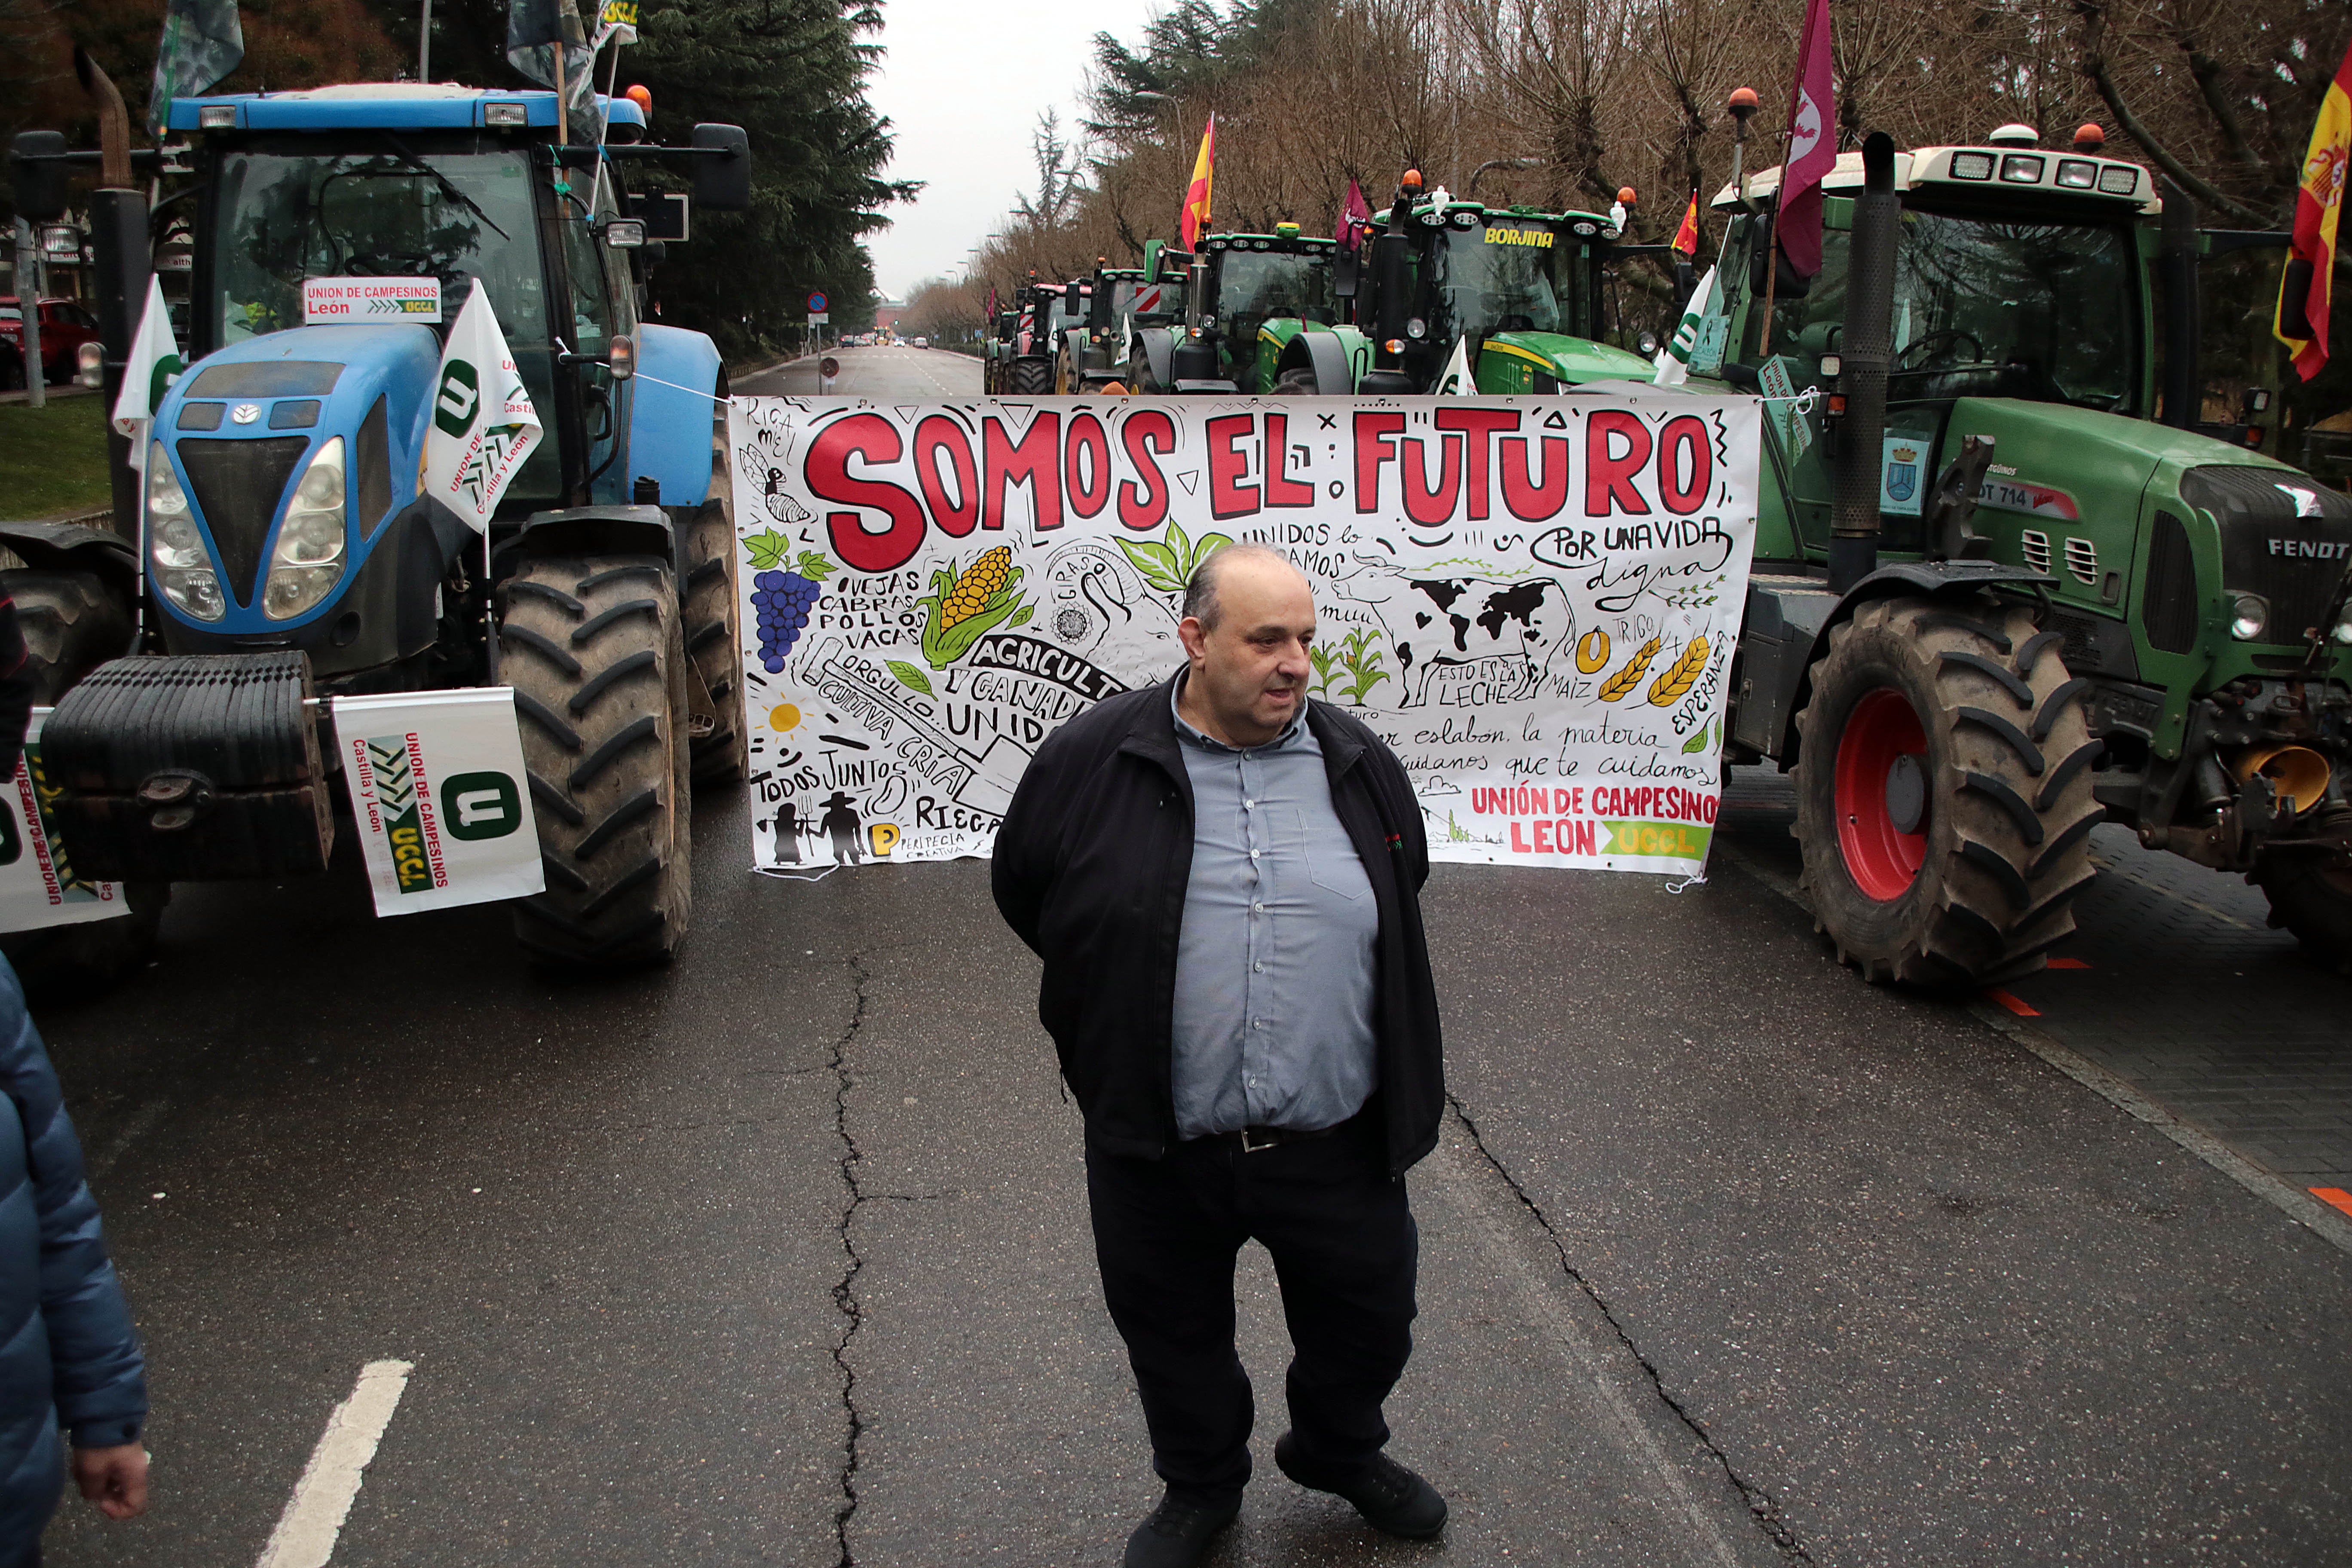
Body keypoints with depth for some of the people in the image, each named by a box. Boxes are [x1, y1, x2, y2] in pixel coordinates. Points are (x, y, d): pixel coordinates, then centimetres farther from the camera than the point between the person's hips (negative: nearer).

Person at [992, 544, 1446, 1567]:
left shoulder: (1358, 766, -1)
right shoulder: (1092, 761, -9)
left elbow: (1399, 898, 17)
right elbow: (1024, 889, 6)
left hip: (1336, 1143, 2)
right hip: (1158, 1147, -1)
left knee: (1366, 1325, 20)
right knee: (1176, 1339, 19)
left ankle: (1341, 1455, 51)